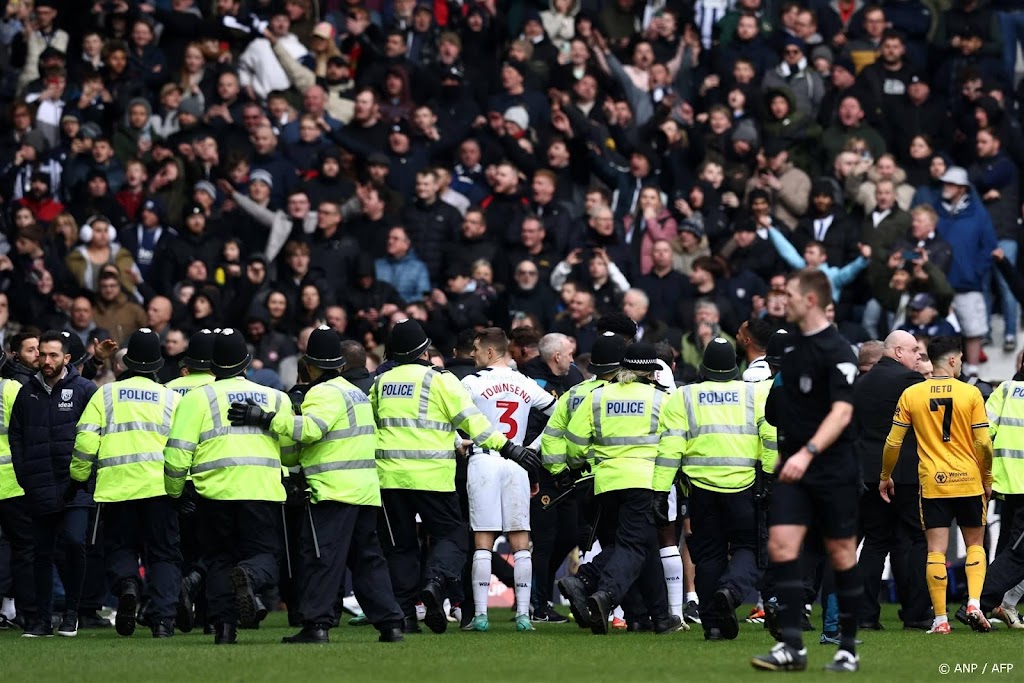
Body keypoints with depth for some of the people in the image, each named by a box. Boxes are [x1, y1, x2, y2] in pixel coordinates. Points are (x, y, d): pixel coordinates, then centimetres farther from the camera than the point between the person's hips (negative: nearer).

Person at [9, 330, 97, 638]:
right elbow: (15, 436, 17)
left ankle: (71, 612, -2)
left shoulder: (84, 390, 0)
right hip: (39, 490, 4)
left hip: (75, 486, -4)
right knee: (42, 553, 6)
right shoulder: (28, 393, 12)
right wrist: (23, 474, 6)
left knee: (74, 541, -17)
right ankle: (43, 619, 12)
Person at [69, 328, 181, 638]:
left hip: (115, 486, 0)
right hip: (159, 485, 0)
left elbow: (85, 440, 1)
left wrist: (78, 476, 13)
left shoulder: (106, 395, 6)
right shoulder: (171, 398, 7)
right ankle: (162, 618, -8)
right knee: (163, 554, 6)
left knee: (120, 547, 14)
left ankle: (126, 584, -18)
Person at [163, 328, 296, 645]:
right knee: (263, 554, 5)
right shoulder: (274, 397, 13)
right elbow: (291, 450, 17)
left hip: (216, 489, 0)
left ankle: (223, 625, 1)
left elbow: (178, 452, -2)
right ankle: (250, 575, -30)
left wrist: (174, 490, 12)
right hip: (262, 489, 0)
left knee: (219, 558, 12)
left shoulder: (197, 398, 5)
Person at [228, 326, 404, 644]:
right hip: (365, 489, 9)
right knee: (367, 558, 12)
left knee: (322, 557, -8)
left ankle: (317, 623, -12)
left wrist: (266, 419, -25)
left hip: (334, 488, -9)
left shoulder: (324, 393, -9)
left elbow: (310, 427, -25)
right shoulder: (356, 392, 21)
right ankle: (389, 621, 8)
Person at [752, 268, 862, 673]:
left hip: (833, 469, -6)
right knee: (781, 546, -8)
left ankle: (848, 649, 13)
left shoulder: (836, 351, -12)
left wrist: (808, 453, -33)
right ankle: (791, 648, -10)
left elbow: (842, 412, -23)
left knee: (841, 555, 3)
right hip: (792, 467, 6)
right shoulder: (789, 344, 10)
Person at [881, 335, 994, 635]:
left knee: (936, 551, 2)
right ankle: (974, 602, -5)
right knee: (975, 545, 14)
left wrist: (885, 476, 16)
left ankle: (940, 619, -1)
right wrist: (987, 480, 9)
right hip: (968, 481, 0)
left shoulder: (911, 395, 0)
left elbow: (893, 442, 1)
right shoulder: (971, 393, -4)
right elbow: (984, 444, -5)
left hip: (932, 484, 0)